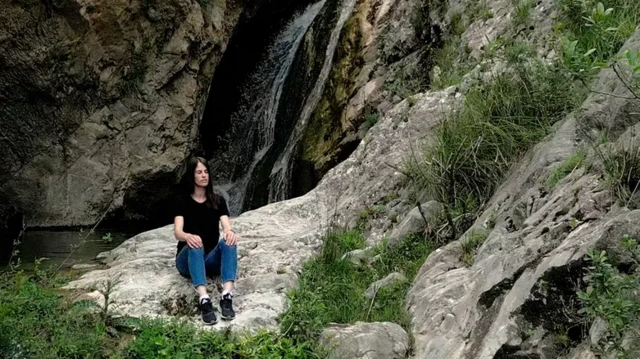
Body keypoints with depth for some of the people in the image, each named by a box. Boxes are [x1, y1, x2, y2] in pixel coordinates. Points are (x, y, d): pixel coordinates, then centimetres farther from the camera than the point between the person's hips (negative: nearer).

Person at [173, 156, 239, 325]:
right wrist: (188, 236, -40)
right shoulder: (182, 201, 0)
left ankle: (227, 296, -49)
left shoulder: (218, 200, 7)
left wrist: (230, 233, -35)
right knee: (194, 244, -37)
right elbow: (177, 232, -15)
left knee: (229, 242, -31)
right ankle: (204, 300, -56)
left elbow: (227, 227, -8)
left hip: (211, 259, 2)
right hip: (187, 259, -2)